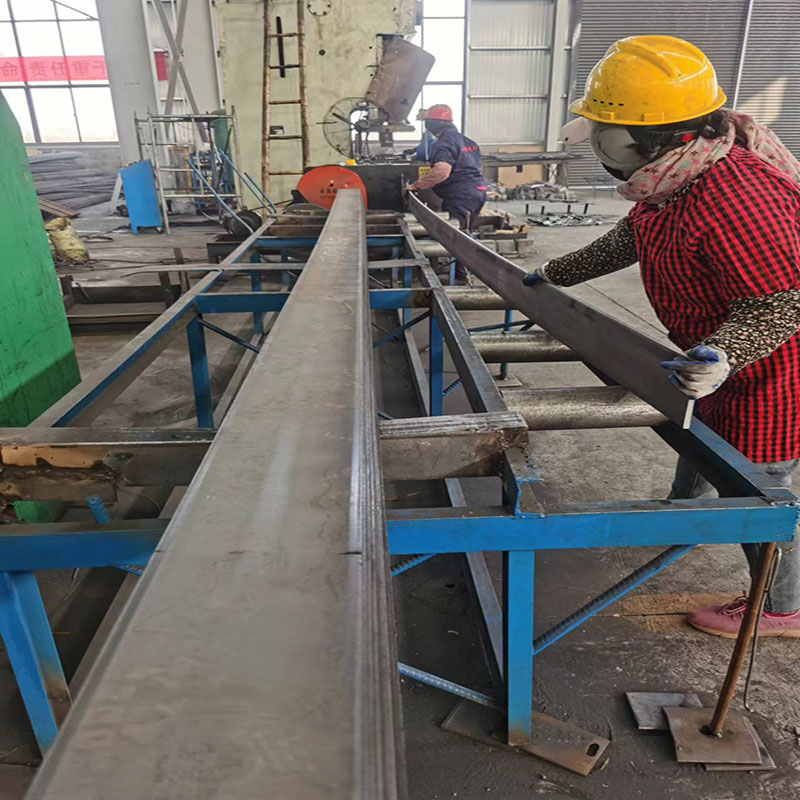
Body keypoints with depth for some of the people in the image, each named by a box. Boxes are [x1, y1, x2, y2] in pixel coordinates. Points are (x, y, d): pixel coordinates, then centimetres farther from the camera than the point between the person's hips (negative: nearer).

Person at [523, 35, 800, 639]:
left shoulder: (734, 198, -35)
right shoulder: (677, 177, -3)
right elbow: (628, 241, 12)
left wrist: (722, 354, -48)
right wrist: (555, 275, 15)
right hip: (712, 352, 10)